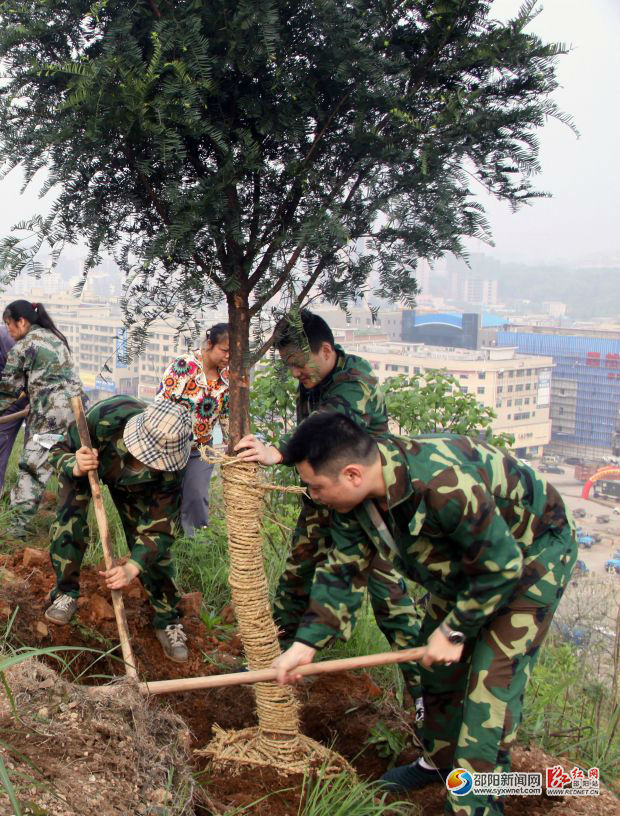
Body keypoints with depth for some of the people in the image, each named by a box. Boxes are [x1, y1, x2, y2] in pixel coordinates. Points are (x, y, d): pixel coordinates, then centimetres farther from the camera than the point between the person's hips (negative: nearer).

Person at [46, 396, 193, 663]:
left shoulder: (170, 465, -39)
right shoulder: (103, 419, -46)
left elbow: (159, 527, -30)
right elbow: (58, 452, -27)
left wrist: (132, 568, -45)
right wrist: (75, 467, -50)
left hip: (133, 485, 1)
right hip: (83, 464, -1)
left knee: (153, 542, -7)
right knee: (69, 520, -23)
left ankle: (168, 621, 9)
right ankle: (65, 593, 1)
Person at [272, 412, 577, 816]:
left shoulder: (445, 484, -43)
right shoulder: (356, 496, -16)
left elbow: (502, 566, -31)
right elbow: (342, 571, -5)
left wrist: (454, 631, -20)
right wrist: (305, 644, -12)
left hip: (532, 553, -8)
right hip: (463, 556, 8)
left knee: (492, 682, -12)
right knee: (437, 663, 15)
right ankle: (441, 760, 37)